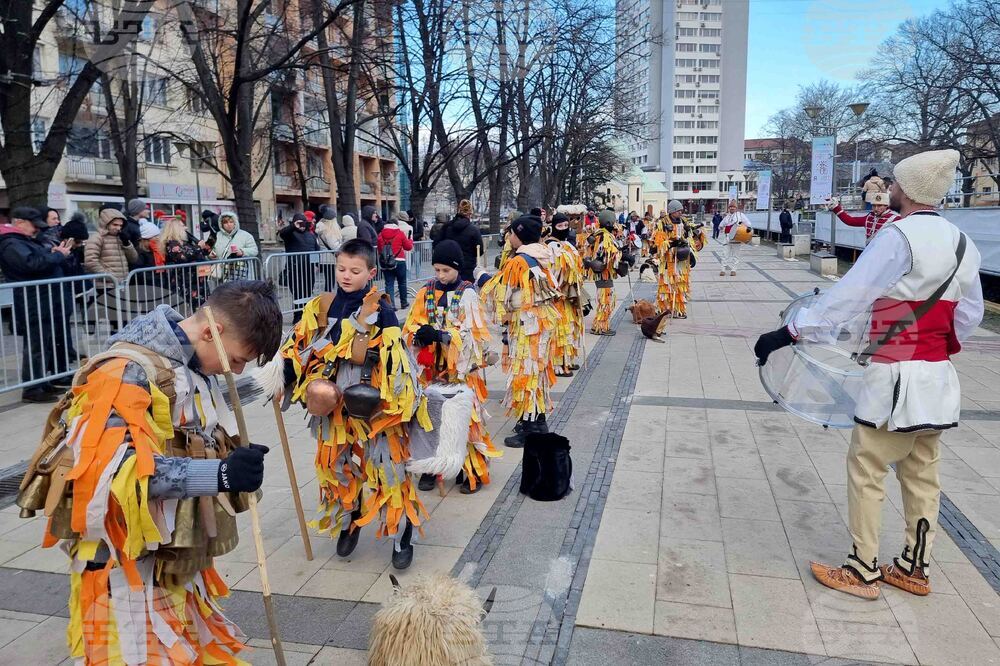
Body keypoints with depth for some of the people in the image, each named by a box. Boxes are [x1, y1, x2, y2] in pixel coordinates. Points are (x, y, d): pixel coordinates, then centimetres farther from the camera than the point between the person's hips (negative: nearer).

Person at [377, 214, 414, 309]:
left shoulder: (381, 235, 5)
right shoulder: (400, 233, -2)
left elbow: (379, 249, 12)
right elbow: (408, 247, 5)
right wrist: (410, 241, 26)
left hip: (385, 262, 2)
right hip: (399, 261, -2)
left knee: (389, 284, 2)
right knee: (402, 283, 13)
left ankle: (391, 305, -6)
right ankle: (403, 303, 23)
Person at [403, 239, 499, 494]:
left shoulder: (468, 294, -6)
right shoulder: (426, 292, 5)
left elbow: (473, 334, -13)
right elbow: (411, 325, 6)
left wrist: (441, 335, -26)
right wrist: (419, 334, -17)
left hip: (460, 368, -3)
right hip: (431, 367, 3)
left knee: (464, 415, -1)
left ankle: (472, 470, 12)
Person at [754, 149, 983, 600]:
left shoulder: (898, 237, -17)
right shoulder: (963, 244, 8)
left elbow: (848, 295, -23)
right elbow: (969, 315, 13)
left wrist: (789, 333, -21)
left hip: (896, 378, -8)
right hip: (938, 377, 8)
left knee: (866, 471, 4)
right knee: (921, 475, 16)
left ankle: (863, 572, 14)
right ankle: (914, 568, 28)